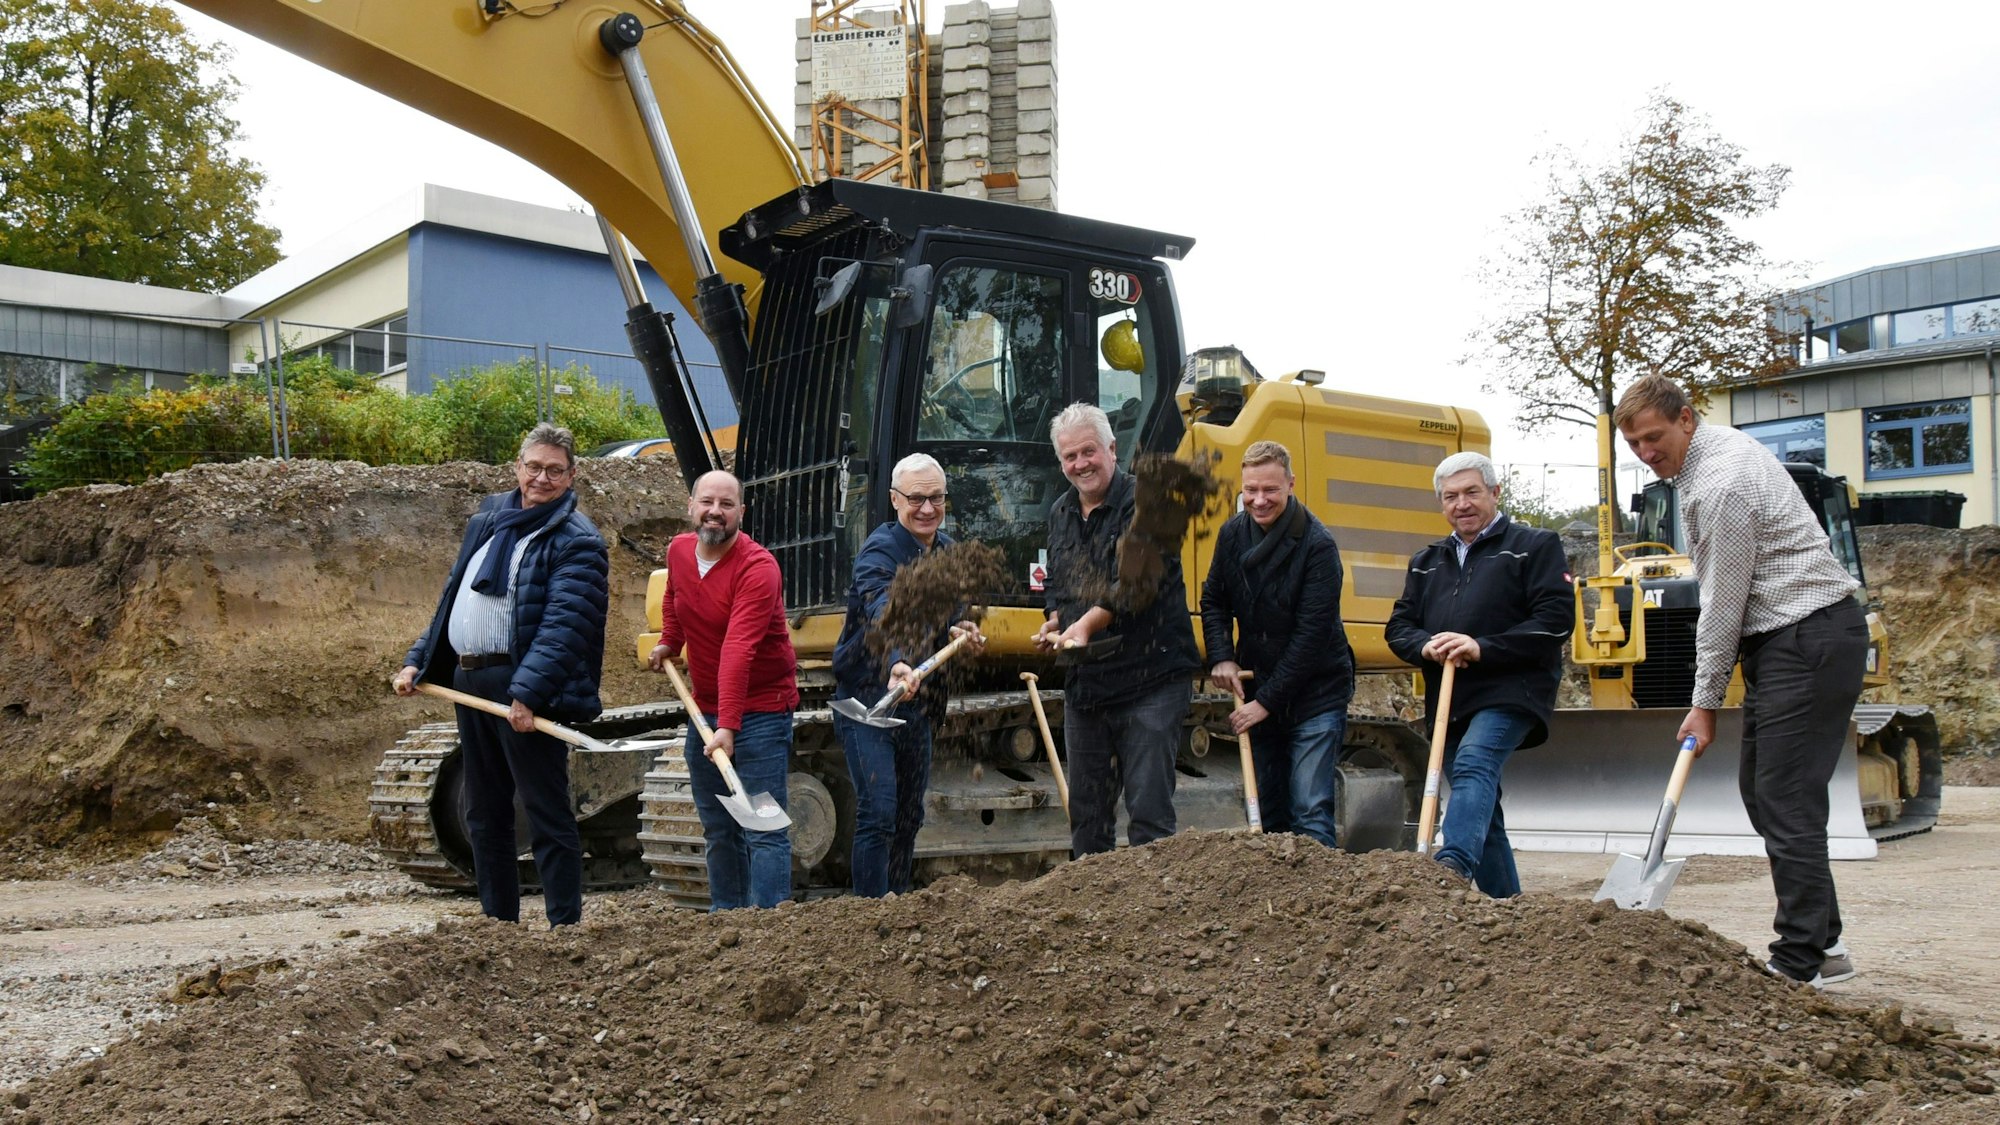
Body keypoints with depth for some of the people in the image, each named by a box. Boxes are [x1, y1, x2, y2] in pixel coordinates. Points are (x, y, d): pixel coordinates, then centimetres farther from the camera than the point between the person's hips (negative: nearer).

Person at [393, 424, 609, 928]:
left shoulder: (576, 541, -9)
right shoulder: (488, 518, 16)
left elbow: (563, 627, -20)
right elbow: (451, 598, 22)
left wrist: (528, 693, -30)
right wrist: (418, 660, 15)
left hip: (523, 690, -8)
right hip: (469, 681, 8)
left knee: (547, 814, -4)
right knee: (483, 815, 15)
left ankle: (564, 928, 3)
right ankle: (498, 924, 25)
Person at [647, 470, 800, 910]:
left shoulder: (758, 568, -21)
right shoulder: (679, 551, 3)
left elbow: (739, 651, -31)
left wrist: (728, 726, -37)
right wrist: (668, 641, 14)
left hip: (760, 712, -8)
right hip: (704, 709, 8)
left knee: (762, 830, -10)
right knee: (716, 828, 16)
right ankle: (725, 913, 26)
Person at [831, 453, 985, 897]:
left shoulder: (950, 552, 7)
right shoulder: (880, 551, -18)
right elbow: (883, 613, -37)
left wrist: (960, 630, 1)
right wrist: (897, 664, -55)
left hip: (918, 704, 7)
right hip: (867, 699, -7)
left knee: (909, 818, 14)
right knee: (878, 813, -13)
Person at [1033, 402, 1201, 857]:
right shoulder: (1060, 513, 15)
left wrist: (1087, 624, -28)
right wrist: (1054, 623, 5)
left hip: (1149, 678, -7)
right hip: (1083, 683, 7)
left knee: (1149, 811, -6)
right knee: (1086, 813, 13)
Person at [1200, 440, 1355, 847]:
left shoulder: (1317, 544, -17)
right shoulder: (1233, 533, 1)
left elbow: (1312, 633, -19)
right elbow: (1214, 600, 14)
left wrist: (1268, 701, -18)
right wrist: (1221, 658, -4)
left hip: (1316, 695, -5)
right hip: (1257, 691, 6)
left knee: (1311, 813, -10)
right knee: (1268, 813, 11)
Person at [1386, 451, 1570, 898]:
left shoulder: (1535, 546, 3)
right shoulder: (1426, 562, 21)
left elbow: (1555, 621, -9)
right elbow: (1398, 628, 15)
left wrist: (1483, 648, -17)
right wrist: (1426, 646, -9)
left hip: (1509, 693, -7)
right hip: (1449, 703, 7)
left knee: (1474, 763, -31)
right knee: (1483, 813, 10)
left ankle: (1452, 868, -47)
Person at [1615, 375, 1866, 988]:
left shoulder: (1720, 484, -20)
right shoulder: (1721, 446, 13)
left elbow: (1724, 604, -16)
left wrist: (1704, 701, -8)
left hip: (1808, 642, -11)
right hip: (1786, 638, 11)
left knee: (1786, 801, -10)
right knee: (1760, 790, 13)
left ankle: (1801, 963, -6)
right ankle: (1823, 942, 19)